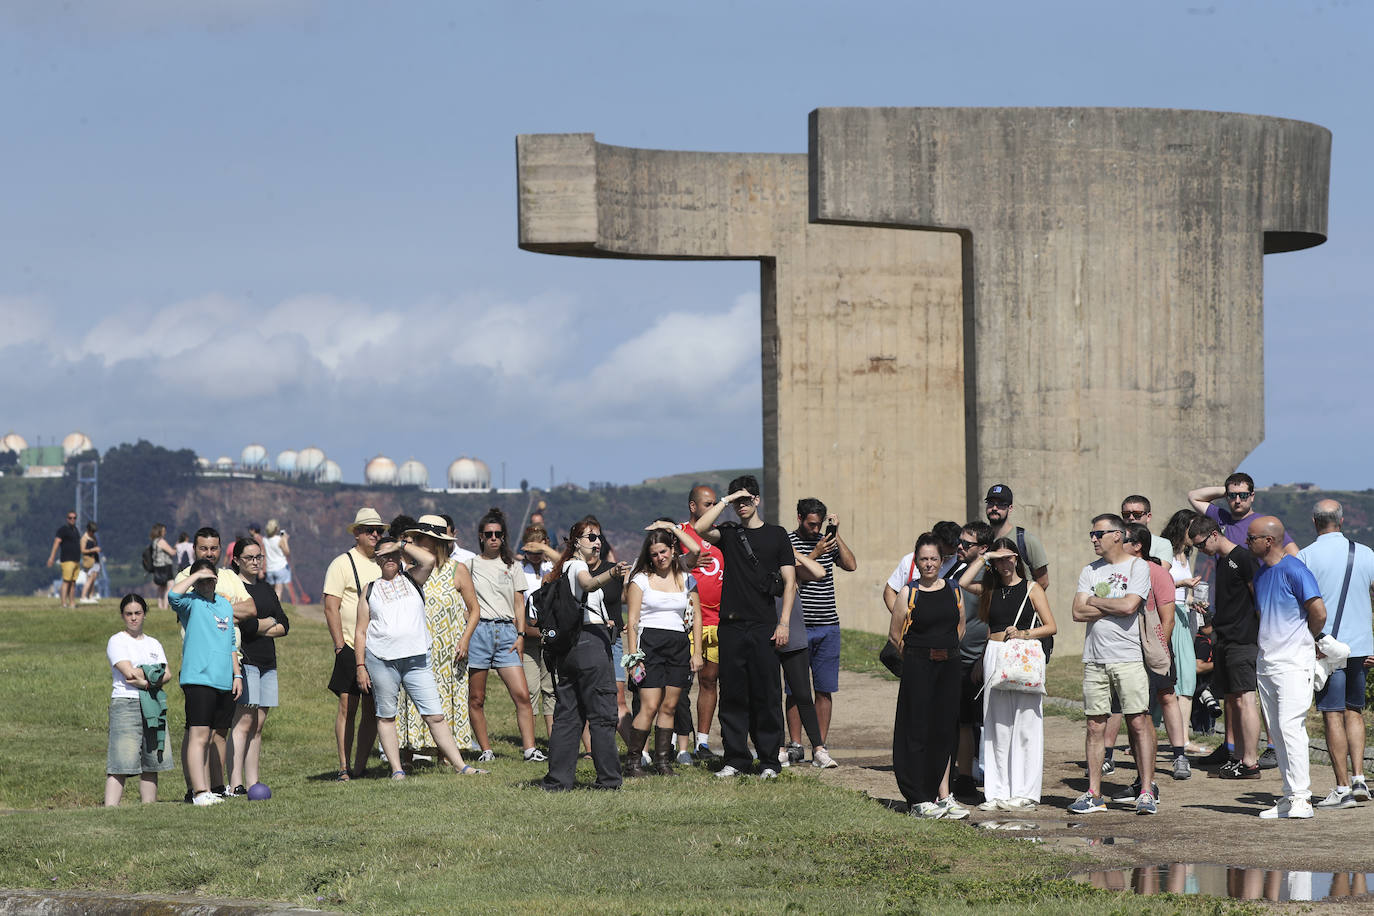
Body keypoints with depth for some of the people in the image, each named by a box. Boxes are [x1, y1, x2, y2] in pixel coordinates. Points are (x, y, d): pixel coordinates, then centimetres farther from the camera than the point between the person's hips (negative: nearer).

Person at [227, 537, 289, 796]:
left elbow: (284, 625, 14)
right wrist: (269, 623, -1)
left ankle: (253, 782, 6)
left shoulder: (266, 589, 19)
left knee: (258, 724, 5)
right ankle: (235, 785, -17)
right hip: (243, 659, -8)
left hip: (267, 661, 8)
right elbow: (239, 623, -17)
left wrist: (257, 627, -5)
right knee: (243, 721, -13)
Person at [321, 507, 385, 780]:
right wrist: (340, 645, -13)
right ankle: (344, 768, -5)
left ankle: (360, 767, 9)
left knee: (372, 711, 4)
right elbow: (331, 607, -7)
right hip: (352, 649, -5)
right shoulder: (342, 564, -3)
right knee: (348, 706, -7)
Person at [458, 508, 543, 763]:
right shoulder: (471, 565, 10)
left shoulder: (512, 567, 16)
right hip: (478, 630, -1)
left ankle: (530, 749, -11)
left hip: (506, 632, 1)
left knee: (522, 695, -10)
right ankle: (486, 750, 7)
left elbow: (519, 604, 15)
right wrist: (464, 637, -5)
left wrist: (521, 634, 3)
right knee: (476, 698, -1)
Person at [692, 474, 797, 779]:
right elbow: (700, 528, -8)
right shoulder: (728, 534, 12)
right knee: (733, 695, 3)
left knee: (766, 695, -2)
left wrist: (783, 623, -4)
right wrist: (726, 501, -4)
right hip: (731, 626, 2)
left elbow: (789, 581, 5)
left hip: (763, 627, -2)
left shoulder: (776, 534, 8)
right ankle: (736, 759, 9)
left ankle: (769, 761, 3)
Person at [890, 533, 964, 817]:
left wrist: (946, 652, 11)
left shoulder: (952, 590, 9)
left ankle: (933, 795, 12)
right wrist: (921, 656, 3)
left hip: (949, 665, 4)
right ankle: (918, 801, -4)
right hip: (918, 668, -4)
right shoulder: (908, 593, -3)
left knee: (944, 732, 5)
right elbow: (895, 634, -1)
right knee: (918, 731, -5)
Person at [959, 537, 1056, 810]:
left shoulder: (1032, 589, 4)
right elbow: (963, 583, -4)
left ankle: (1024, 793, -4)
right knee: (997, 726, 3)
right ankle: (998, 792, 6)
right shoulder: (990, 590, 14)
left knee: (1024, 725, -5)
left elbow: (1051, 627, 0)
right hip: (994, 655, 4)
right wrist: (984, 557, 0)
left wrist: (1024, 633, -12)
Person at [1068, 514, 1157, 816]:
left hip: (1129, 657, -5)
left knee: (1139, 722, -7)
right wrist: (1115, 607, -6)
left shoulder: (1138, 567, 0)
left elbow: (1129, 606, -15)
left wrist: (1094, 601, -2)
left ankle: (1146, 791, -5)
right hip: (1095, 658, 5)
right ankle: (1094, 794, 7)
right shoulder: (1090, 571, 15)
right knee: (1096, 725, 4)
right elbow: (1079, 612, 3)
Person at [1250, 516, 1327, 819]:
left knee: (1290, 726, -16)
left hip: (1293, 662, -9)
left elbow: (1319, 612, -15)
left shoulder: (1294, 571, -13)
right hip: (1266, 663, 9)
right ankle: (1291, 794, 11)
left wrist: (1304, 640, 0)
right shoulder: (1260, 573, 13)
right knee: (1277, 732, 7)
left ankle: (1301, 798, -16)